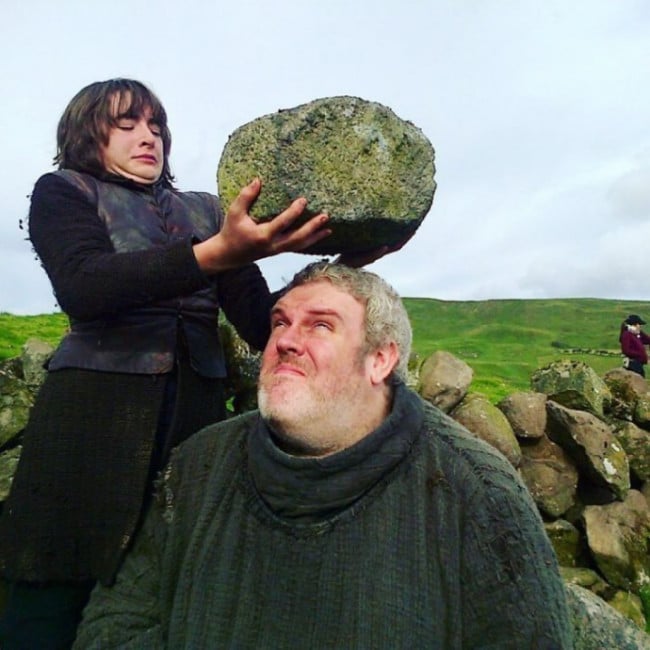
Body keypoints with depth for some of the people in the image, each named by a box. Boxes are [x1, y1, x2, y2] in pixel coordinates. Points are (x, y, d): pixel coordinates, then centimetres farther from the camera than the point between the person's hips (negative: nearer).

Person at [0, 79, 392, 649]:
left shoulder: (204, 209, 15)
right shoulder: (64, 192, 8)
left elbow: (261, 322, 5)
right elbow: (84, 288, -15)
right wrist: (218, 253, -29)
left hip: (197, 416, 3)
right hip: (96, 413, -2)